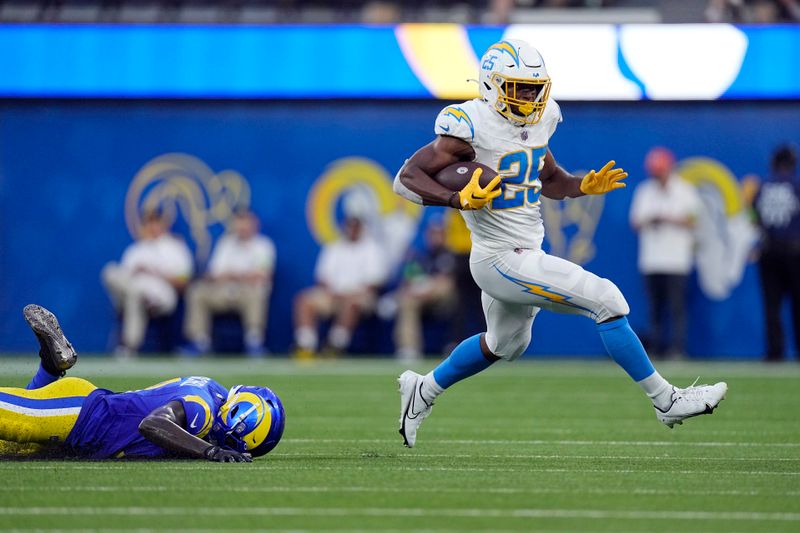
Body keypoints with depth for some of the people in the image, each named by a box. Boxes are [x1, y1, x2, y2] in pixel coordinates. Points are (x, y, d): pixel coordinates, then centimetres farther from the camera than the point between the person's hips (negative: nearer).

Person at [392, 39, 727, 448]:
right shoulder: (473, 126, -20)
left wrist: (584, 186, 1)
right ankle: (666, 401, -3)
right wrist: (459, 199, -32)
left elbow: (549, 181, 20)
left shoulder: (535, 120, 5)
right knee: (607, 301, -12)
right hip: (503, 261, -10)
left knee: (505, 344, 30)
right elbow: (406, 179, -19)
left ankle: (423, 390, 47)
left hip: (527, 254, 10)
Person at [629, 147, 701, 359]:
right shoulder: (644, 191, 14)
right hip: (650, 260, 3)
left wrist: (668, 219, -13)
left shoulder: (684, 190, 4)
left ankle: (677, 348, -10)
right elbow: (635, 223, 14)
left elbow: (691, 221, 0)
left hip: (676, 260, -3)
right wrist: (648, 221, -7)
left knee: (677, 305, -9)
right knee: (655, 307, 3)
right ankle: (656, 348, 6)